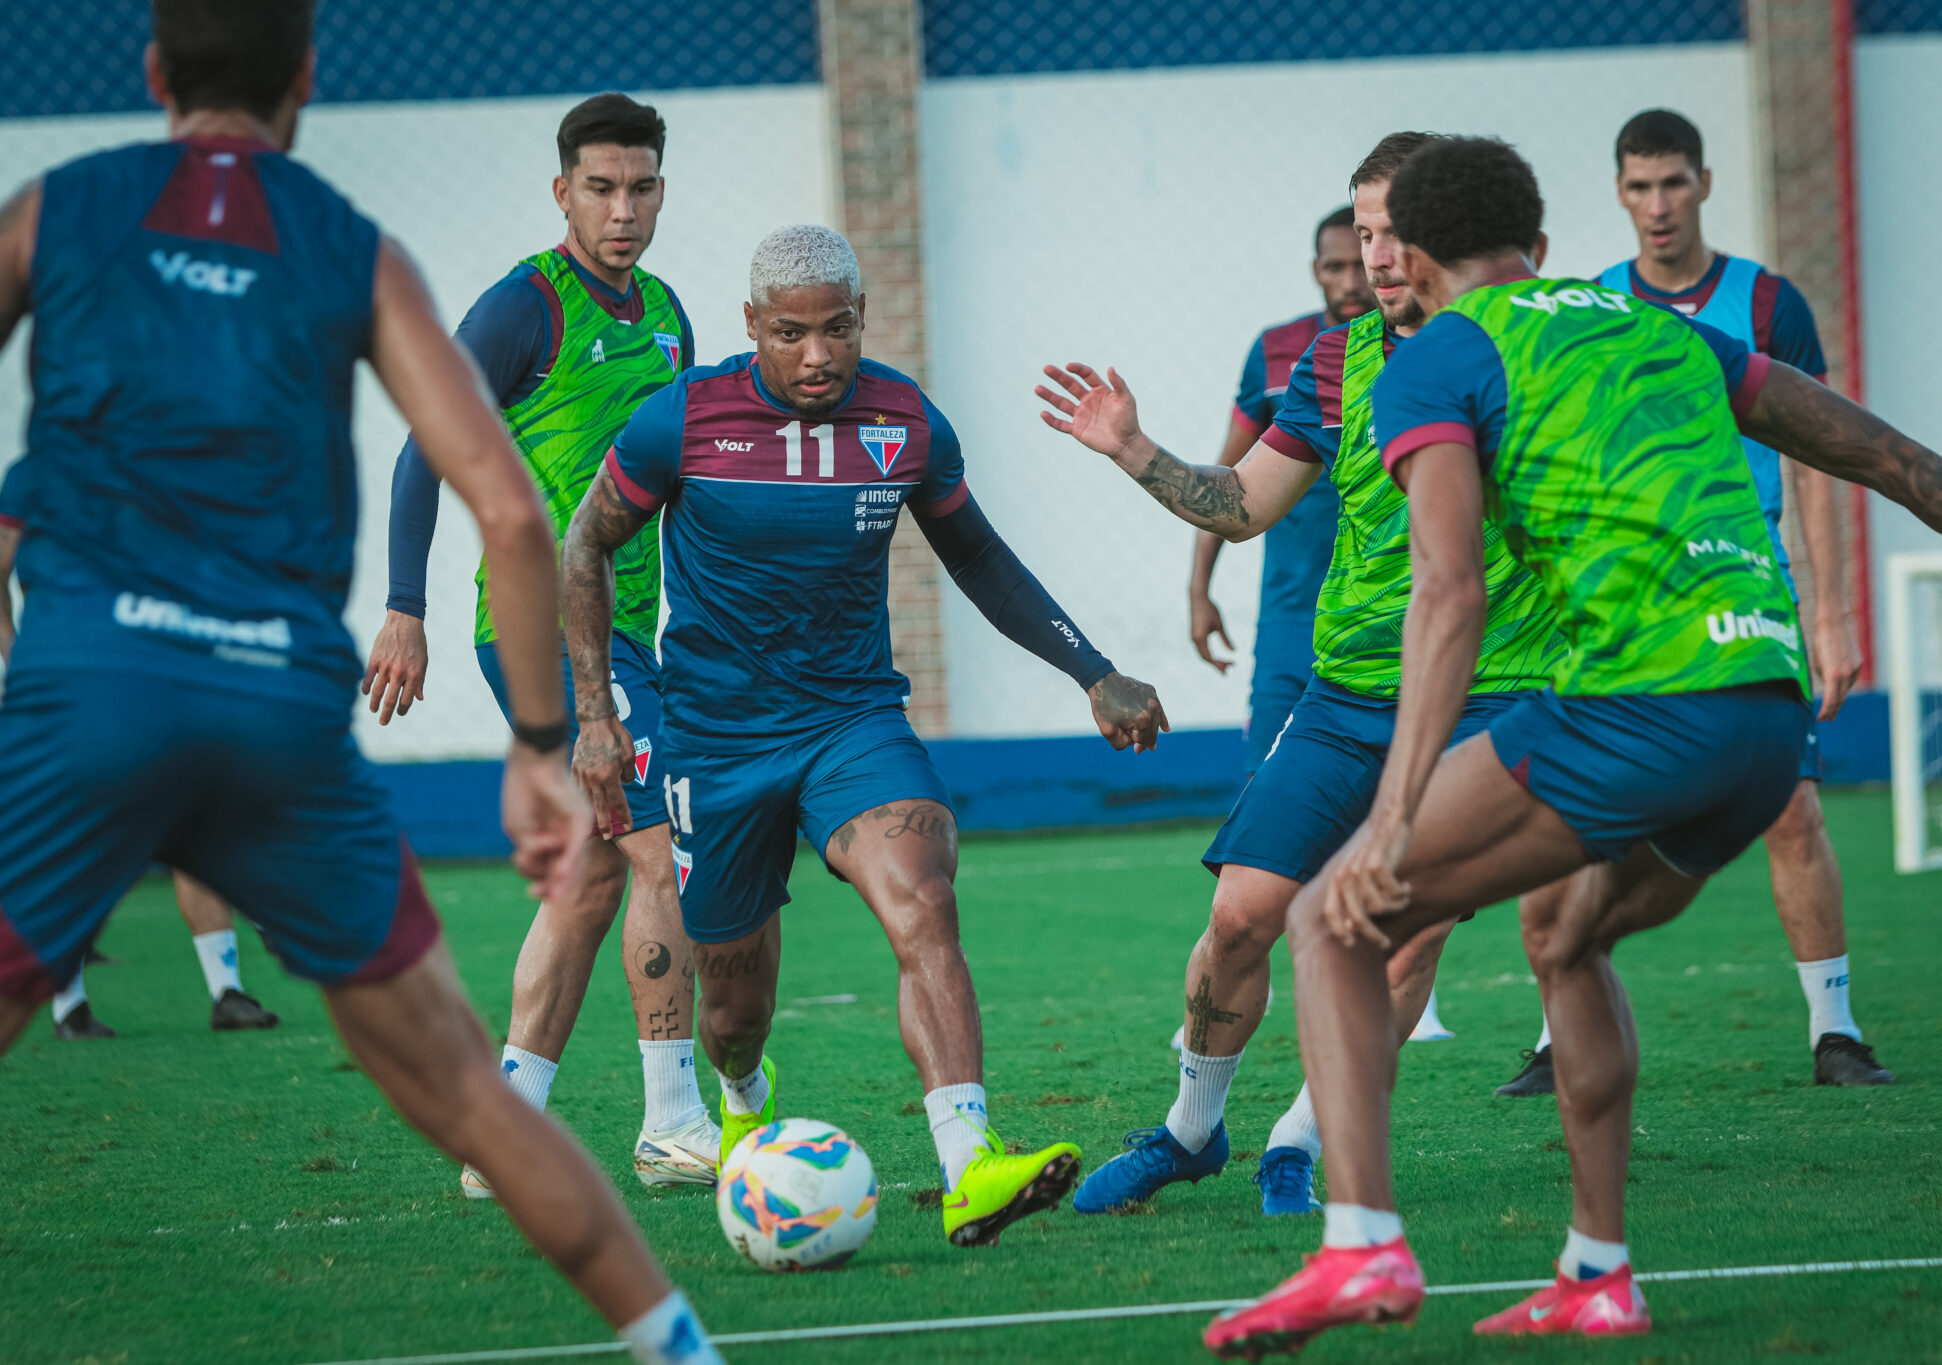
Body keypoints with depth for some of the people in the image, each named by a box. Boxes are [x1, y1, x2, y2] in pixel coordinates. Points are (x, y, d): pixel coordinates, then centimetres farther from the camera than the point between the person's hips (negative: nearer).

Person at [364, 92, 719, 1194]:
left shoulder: (661, 313, 14)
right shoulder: (527, 307, -10)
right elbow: (428, 450, -9)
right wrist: (406, 613, -14)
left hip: (622, 634, 9)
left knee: (593, 876, 9)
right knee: (666, 853, -12)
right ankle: (673, 1125, -5)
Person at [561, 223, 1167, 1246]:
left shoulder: (906, 423, -5)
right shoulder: (684, 420, -13)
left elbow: (978, 560, 13)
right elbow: (586, 549, 2)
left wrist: (1091, 673, 8)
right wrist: (594, 717, -4)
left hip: (856, 715, 1)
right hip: (716, 734, -1)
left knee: (923, 902, -27)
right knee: (734, 997, 9)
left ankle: (970, 1170, -39)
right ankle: (745, 1099, 48)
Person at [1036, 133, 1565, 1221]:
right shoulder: (1338, 360, 6)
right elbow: (1243, 506, 13)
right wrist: (1134, 452, -1)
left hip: (1487, 700, -3)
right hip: (1347, 696, 3)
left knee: (1415, 928, -11)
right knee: (1243, 911, -3)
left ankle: (1301, 1144, 7)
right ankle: (1192, 1130, 18)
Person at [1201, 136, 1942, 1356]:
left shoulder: (1438, 359, 7)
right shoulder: (1662, 331, 27)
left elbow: (1451, 592, -9)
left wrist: (1396, 822, -16)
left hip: (1639, 701, -7)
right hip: (1776, 712, 7)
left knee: (1334, 924, 0)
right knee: (1567, 936, 31)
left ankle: (1362, 1247, -16)